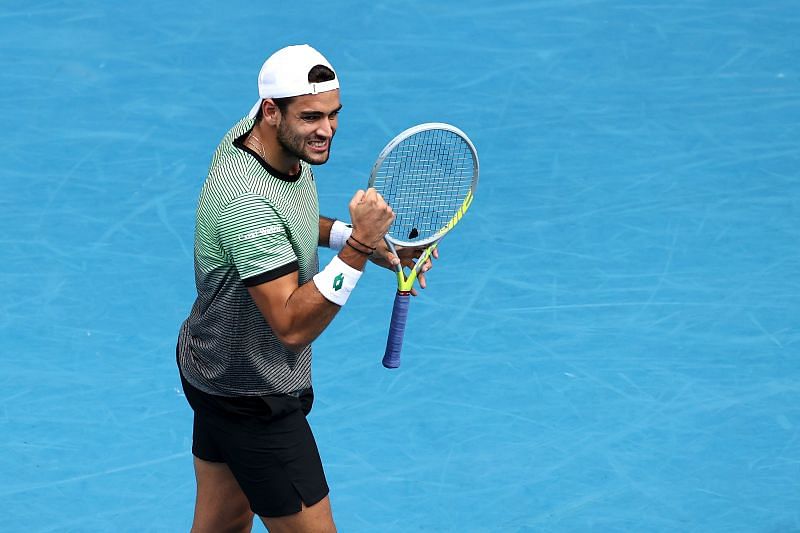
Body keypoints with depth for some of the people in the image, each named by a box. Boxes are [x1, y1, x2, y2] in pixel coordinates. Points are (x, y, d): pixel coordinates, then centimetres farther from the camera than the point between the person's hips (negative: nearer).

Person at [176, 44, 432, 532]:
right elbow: (293, 326, -34)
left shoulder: (285, 142, -4)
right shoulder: (247, 200, -34)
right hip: (252, 396, -10)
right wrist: (358, 246, -42)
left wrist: (366, 238, 2)